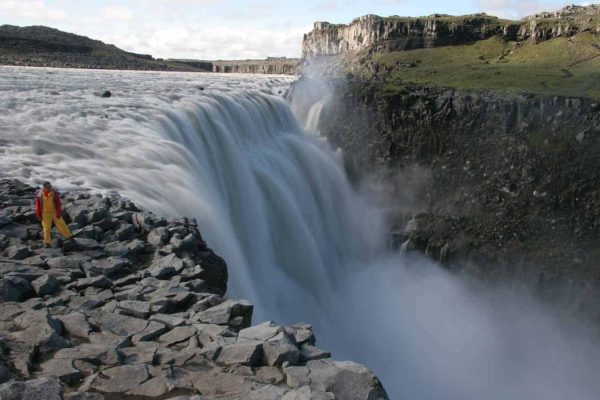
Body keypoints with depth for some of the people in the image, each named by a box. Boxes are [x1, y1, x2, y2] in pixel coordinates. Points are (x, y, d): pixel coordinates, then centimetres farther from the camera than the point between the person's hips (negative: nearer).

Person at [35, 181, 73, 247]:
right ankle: (47, 242, 11)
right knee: (47, 228, 3)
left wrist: (59, 213, -10)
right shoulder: (40, 196, -10)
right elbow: (38, 206, -3)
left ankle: (69, 236, 21)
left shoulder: (55, 194, -11)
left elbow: (58, 204, -7)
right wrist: (39, 215, -3)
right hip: (45, 214, 0)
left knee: (61, 224, 4)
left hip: (55, 212, 0)